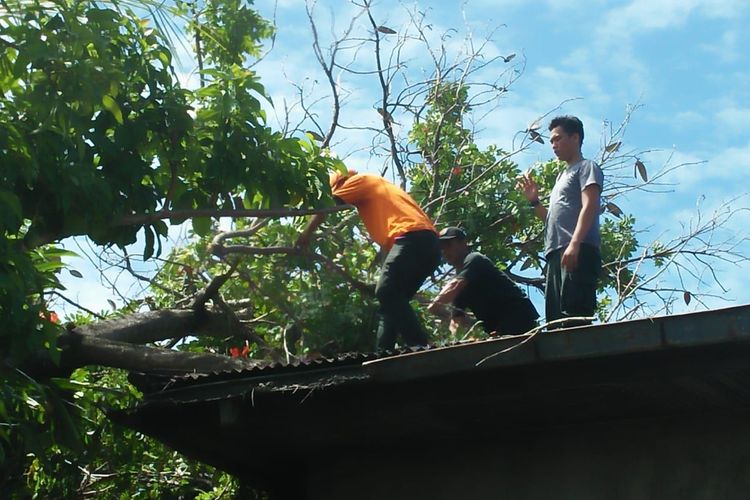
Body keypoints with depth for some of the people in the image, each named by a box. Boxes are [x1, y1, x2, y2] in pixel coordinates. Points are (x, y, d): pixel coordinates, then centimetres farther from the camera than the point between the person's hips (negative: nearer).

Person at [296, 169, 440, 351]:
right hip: (428, 242, 9)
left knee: (387, 294, -16)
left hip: (412, 238, -9)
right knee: (392, 299, 10)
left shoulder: (359, 180, 16)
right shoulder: (376, 187, 38)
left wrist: (307, 233, 19)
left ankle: (421, 349, -26)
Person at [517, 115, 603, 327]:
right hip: (557, 254, 9)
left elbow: (589, 206, -9)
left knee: (574, 317, -22)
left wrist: (574, 244, -22)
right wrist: (533, 200, 19)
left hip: (578, 252, -9)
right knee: (556, 319, -1)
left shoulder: (586, 167, 8)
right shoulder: (563, 176, 34)